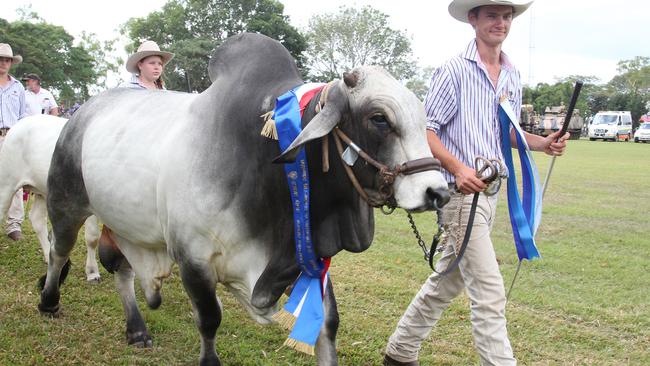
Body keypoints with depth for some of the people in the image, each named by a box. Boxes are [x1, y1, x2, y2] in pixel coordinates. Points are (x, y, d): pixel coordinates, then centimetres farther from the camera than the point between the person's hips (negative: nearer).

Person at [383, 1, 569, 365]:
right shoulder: (454, 71, -9)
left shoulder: (513, 77, 12)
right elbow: (425, 130, -11)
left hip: (490, 191, 8)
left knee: (448, 280, 17)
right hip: (460, 190, -8)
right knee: (489, 293, -7)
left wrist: (542, 143, 3)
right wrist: (458, 168, -24)